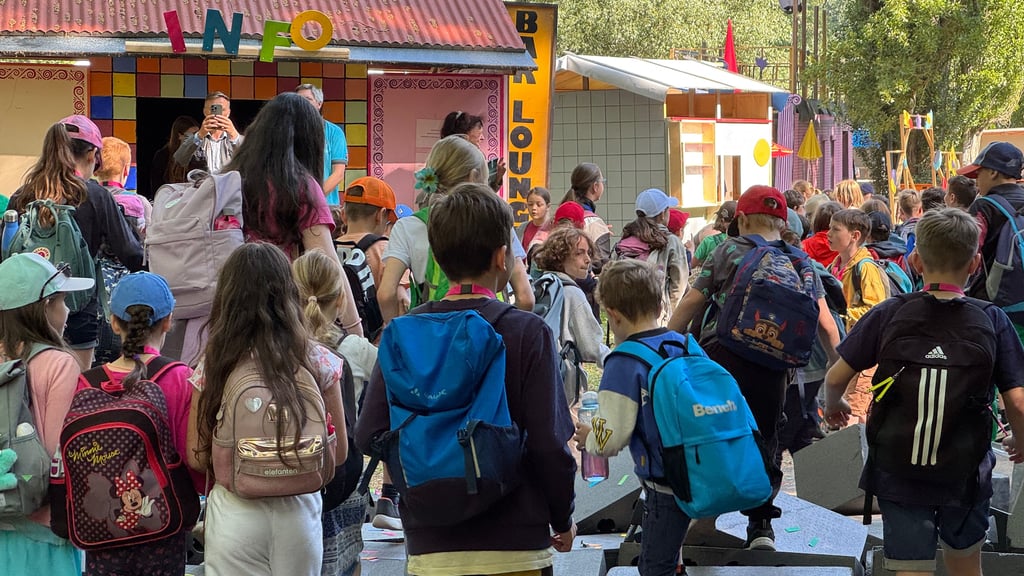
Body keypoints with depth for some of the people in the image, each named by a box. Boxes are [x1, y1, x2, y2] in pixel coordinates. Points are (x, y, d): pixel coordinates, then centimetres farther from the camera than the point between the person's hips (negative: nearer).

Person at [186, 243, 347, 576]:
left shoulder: (213, 365, -7)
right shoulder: (318, 362, -5)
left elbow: (197, 458, -3)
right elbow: (339, 452, 2)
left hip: (234, 512, -1)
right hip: (298, 512, 1)